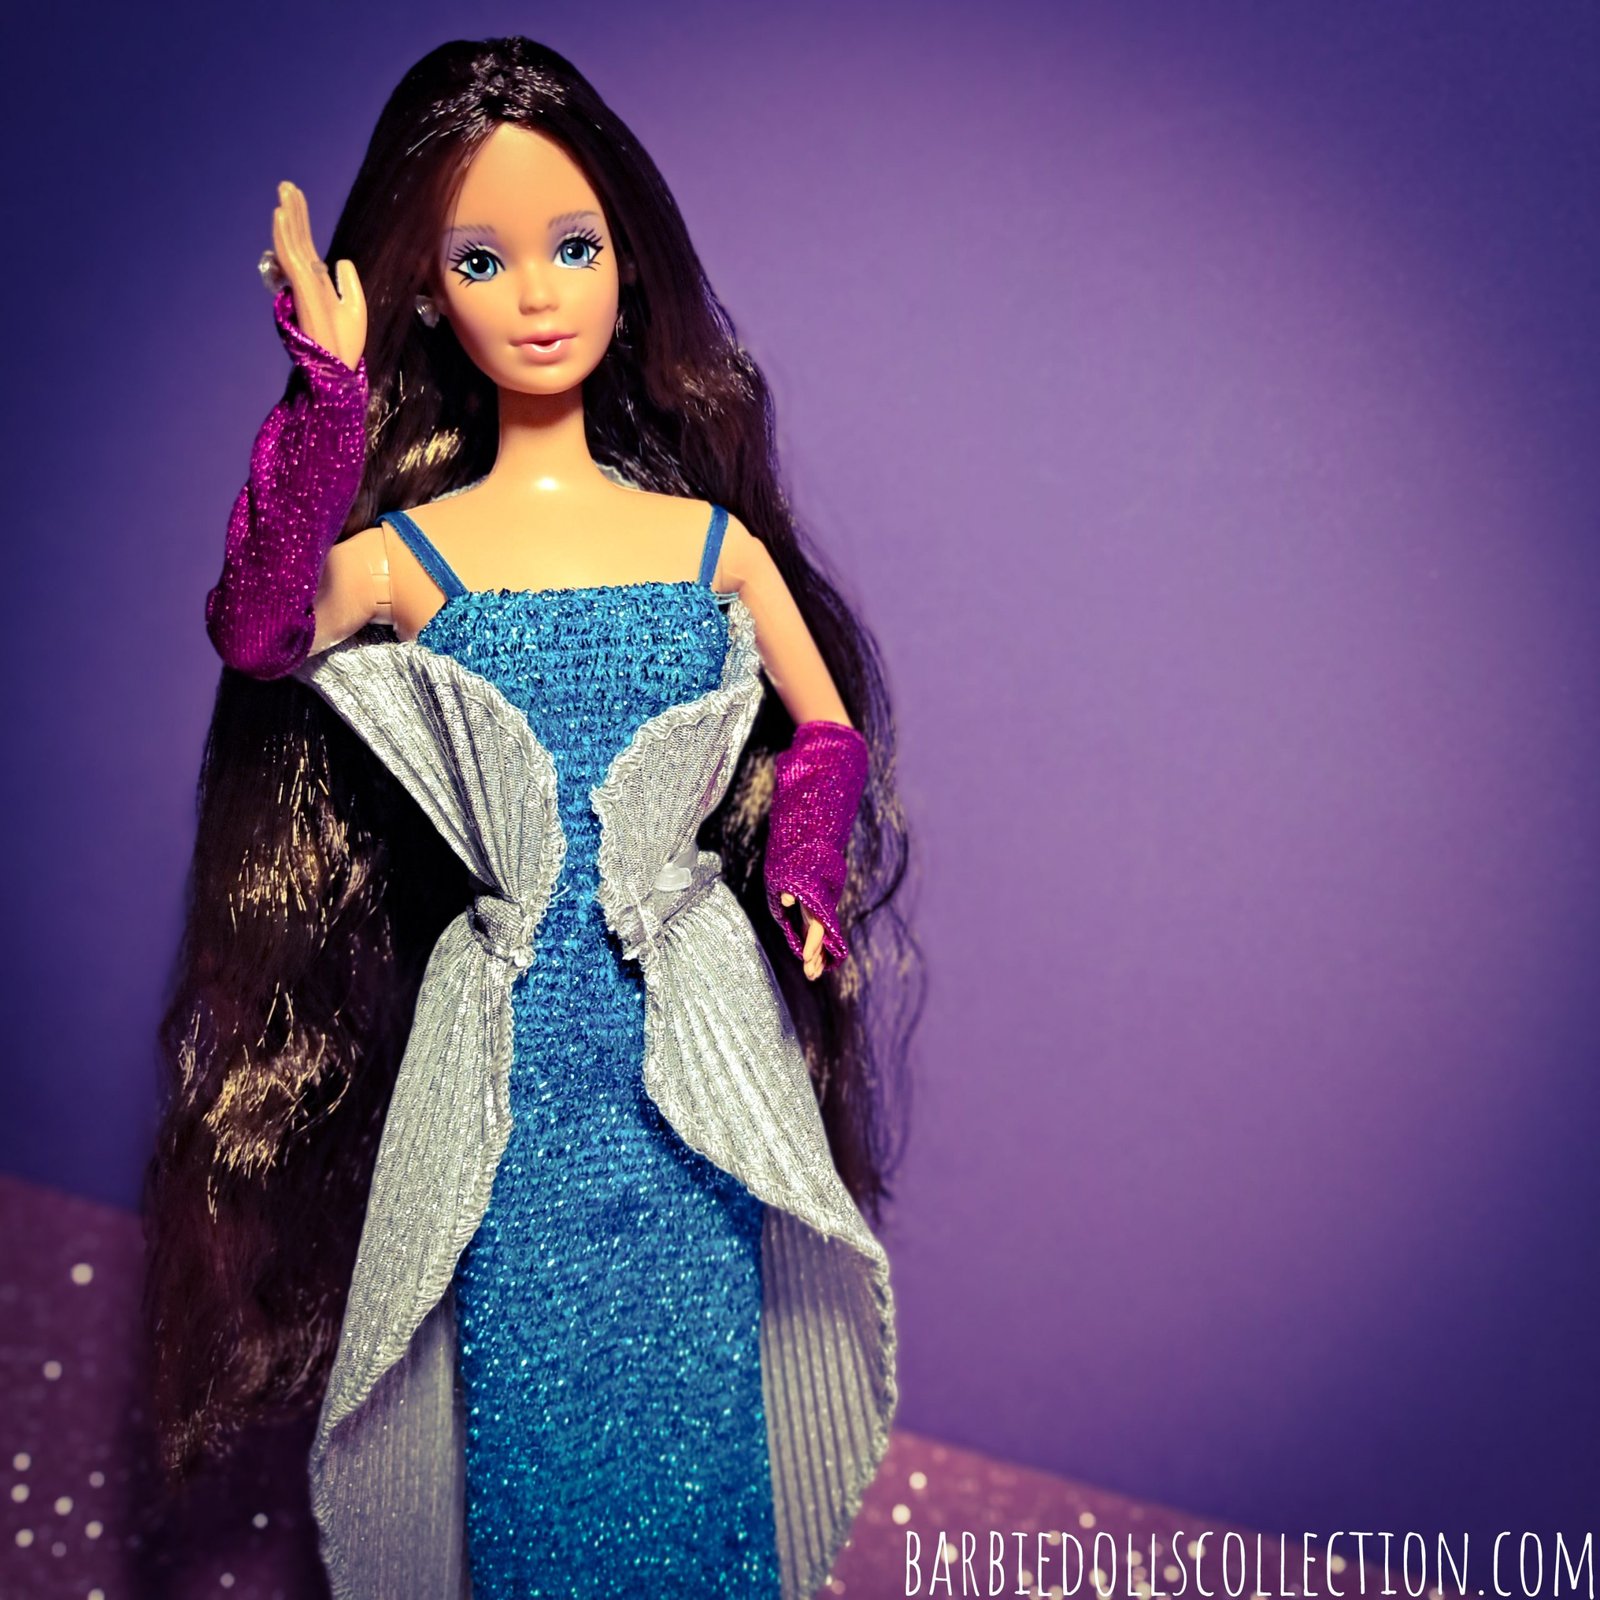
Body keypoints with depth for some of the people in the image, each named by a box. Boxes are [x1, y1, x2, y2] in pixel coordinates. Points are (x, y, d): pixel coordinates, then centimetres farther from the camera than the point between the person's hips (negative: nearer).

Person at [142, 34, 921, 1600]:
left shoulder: (712, 542, 4)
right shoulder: (403, 555, -1)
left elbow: (828, 727, 15)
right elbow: (258, 635, -22)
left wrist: (801, 870, 0)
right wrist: (325, 400, -26)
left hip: (692, 1050, 1)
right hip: (511, 1056, -1)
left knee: (697, 1397, 8)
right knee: (529, 1415, 6)